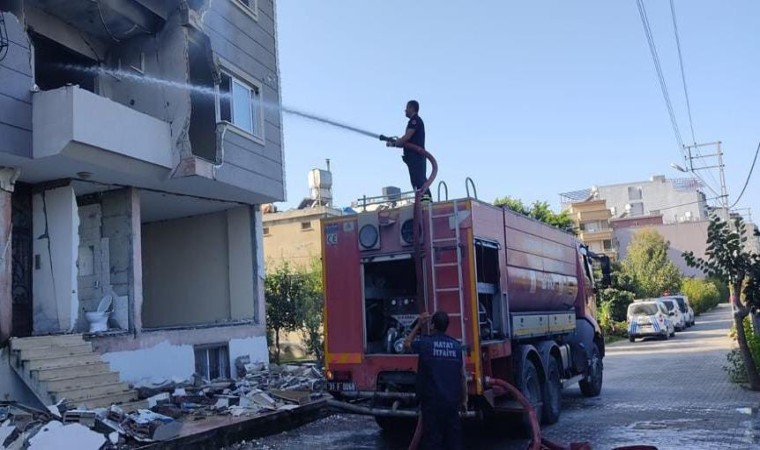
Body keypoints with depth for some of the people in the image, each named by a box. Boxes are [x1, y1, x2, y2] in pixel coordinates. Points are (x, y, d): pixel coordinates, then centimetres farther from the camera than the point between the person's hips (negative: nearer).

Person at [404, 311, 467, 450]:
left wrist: (419, 325, 20)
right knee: (454, 438, 11)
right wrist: (464, 399, 15)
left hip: (432, 400, -3)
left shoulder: (425, 342, -6)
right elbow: (463, 376, 7)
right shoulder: (456, 345, 3)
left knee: (432, 439, 0)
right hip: (452, 400, 3)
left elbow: (406, 343, 17)